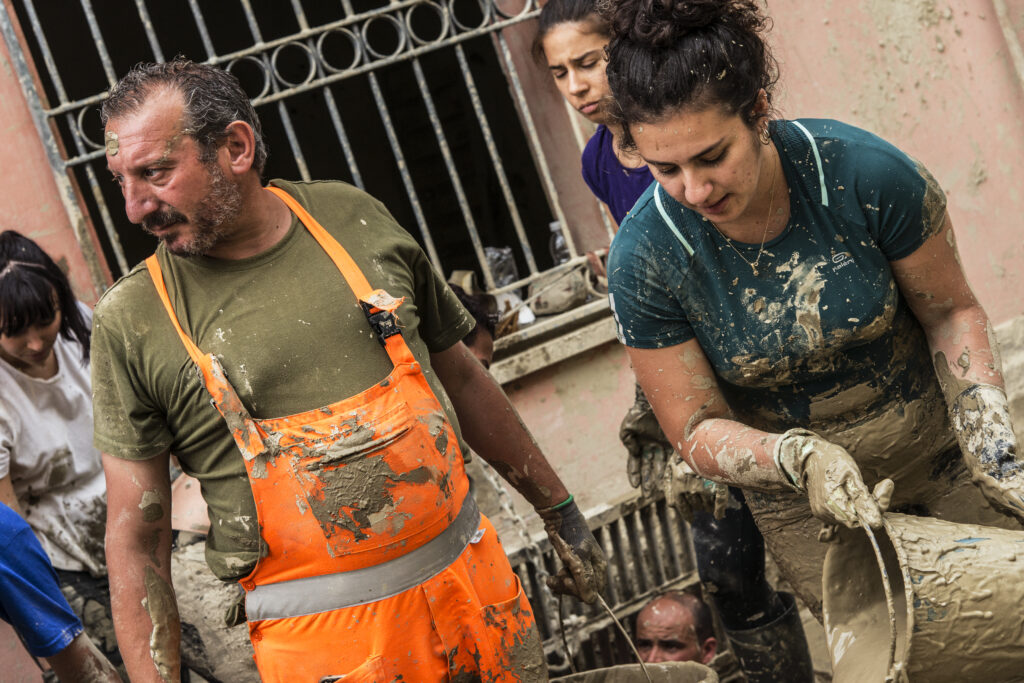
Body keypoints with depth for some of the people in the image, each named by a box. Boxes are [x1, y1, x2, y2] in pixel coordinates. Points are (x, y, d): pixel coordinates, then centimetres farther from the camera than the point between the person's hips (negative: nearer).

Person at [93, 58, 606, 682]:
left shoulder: (352, 218, 1)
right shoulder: (131, 321, -7)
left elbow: (459, 377, 12)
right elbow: (136, 538, -4)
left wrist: (560, 512, 17)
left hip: (473, 576, 3)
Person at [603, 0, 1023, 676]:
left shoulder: (864, 173, -25)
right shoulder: (642, 260, -23)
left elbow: (951, 311, -8)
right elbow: (698, 429, -13)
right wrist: (800, 458, -31)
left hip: (936, 445, 0)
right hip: (799, 496, 0)